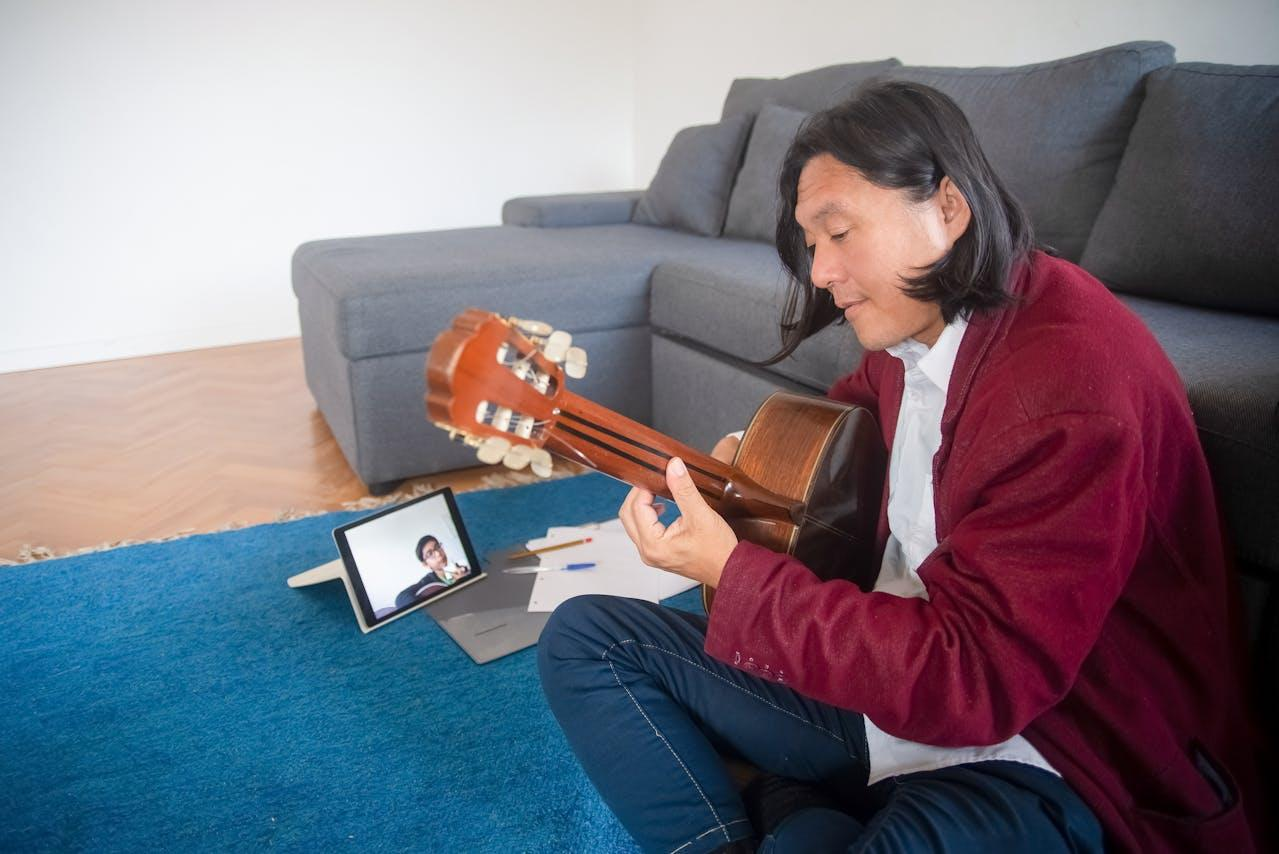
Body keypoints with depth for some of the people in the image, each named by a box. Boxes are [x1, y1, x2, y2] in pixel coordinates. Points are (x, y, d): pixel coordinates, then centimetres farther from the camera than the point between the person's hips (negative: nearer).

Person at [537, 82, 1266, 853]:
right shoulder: (912, 325, 1)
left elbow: (970, 682, -27)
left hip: (1034, 754, -8)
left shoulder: (1070, 383, -25)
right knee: (584, 638, 3)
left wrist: (731, 572, -23)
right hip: (888, 676, 9)